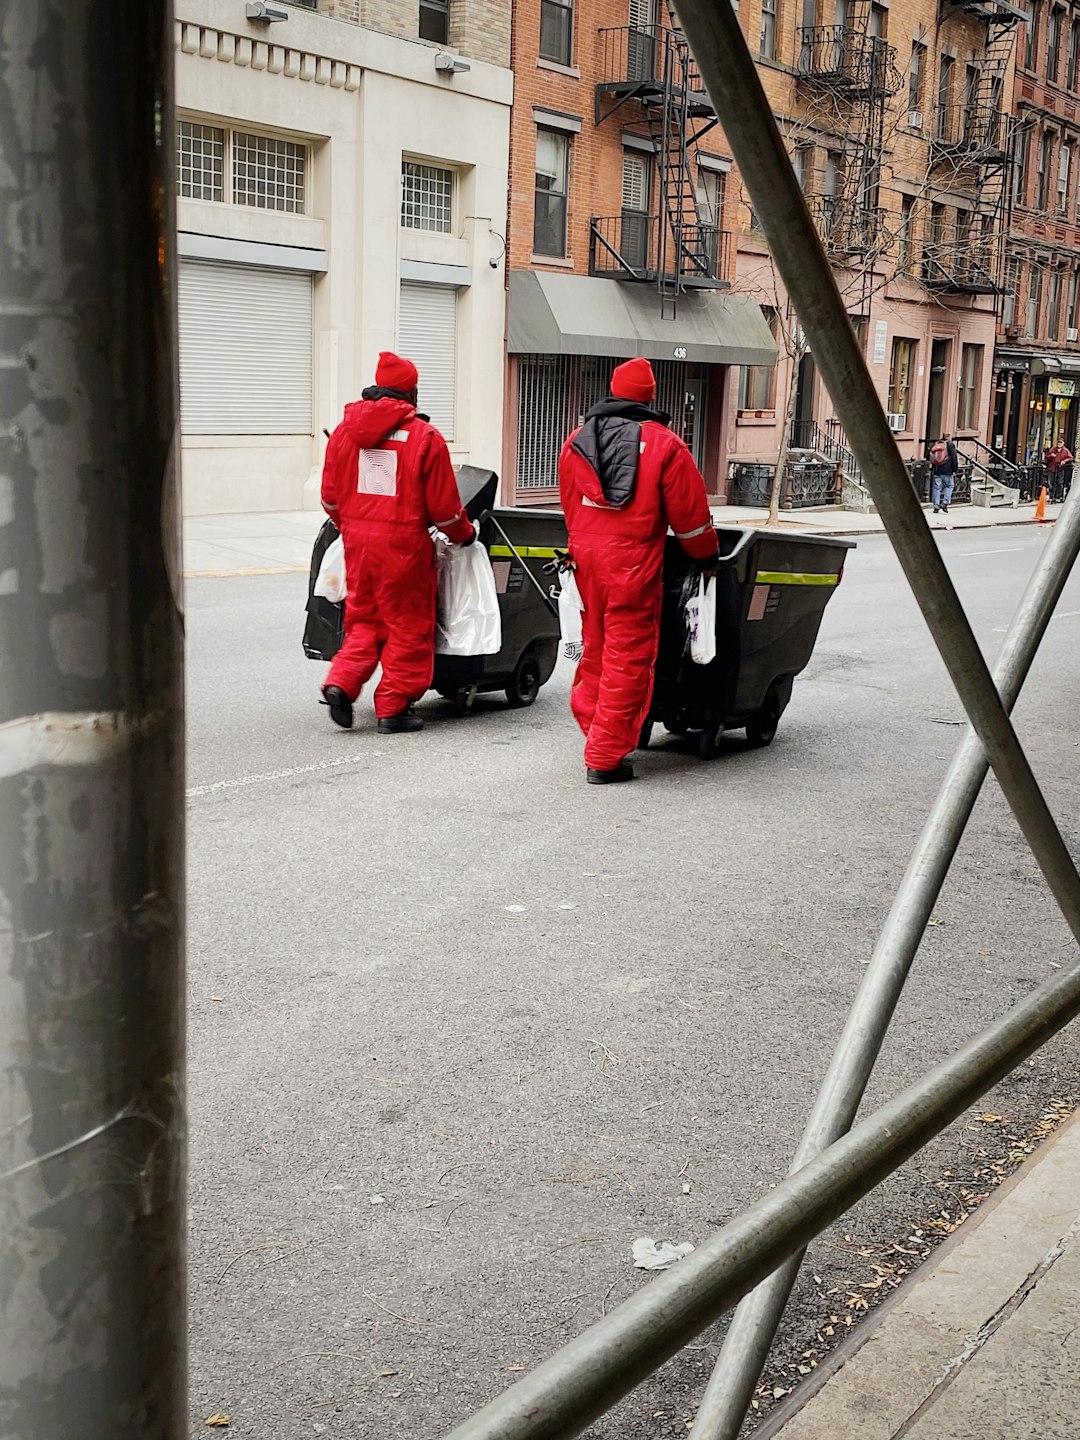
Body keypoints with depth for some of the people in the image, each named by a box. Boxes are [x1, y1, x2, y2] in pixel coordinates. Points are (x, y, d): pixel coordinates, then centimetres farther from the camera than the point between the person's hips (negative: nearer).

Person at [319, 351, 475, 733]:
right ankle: (394, 709, 10)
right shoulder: (424, 437, -10)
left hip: (357, 541, 5)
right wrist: (465, 534, 12)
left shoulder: (345, 430, 5)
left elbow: (330, 496, 11)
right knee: (407, 625, 7)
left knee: (364, 619, 19)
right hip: (403, 544, -5)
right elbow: (443, 506, -6)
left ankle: (341, 683, 2)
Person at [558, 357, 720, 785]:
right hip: (633, 565, -5)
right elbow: (689, 513, -3)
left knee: (595, 648, 20)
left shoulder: (576, 441, 8)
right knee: (628, 657, 0)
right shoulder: (664, 445, -8)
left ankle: (594, 729, 27)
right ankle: (605, 758, 2)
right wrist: (706, 557, 13)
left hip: (586, 560, 6)